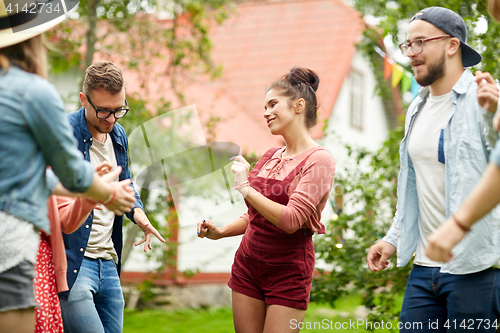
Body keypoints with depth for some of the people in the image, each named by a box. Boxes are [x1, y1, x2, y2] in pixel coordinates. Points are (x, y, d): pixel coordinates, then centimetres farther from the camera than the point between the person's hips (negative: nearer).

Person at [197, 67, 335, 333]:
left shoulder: (318, 161, -11)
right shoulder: (270, 157, 10)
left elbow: (291, 220, -22)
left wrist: (245, 187, -19)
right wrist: (220, 232, 6)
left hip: (288, 270, -6)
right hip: (248, 263, 6)